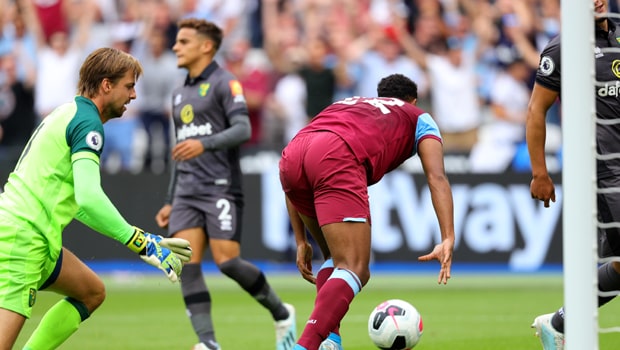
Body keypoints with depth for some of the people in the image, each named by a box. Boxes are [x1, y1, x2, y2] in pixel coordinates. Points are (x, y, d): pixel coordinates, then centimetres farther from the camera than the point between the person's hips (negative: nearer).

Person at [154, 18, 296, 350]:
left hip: (221, 188, -7)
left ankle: (282, 314, 11)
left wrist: (205, 144, -32)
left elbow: (243, 129, -16)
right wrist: (170, 201, 24)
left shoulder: (224, 83, -3)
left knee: (227, 261, -13)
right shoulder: (180, 93, 21)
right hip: (187, 192, 7)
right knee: (186, 262, -10)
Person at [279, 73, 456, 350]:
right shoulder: (418, 118, 31)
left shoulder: (343, 106, 43)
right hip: (339, 158, -6)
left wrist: (301, 242, 35)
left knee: (335, 258, 24)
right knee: (354, 270, -8)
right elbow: (437, 178, 12)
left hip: (290, 154, 6)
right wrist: (447, 240, 2)